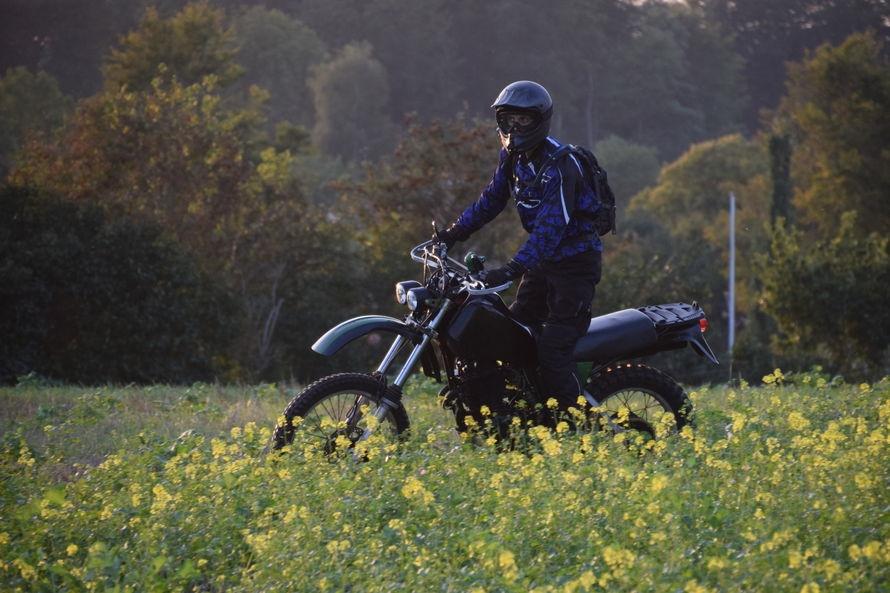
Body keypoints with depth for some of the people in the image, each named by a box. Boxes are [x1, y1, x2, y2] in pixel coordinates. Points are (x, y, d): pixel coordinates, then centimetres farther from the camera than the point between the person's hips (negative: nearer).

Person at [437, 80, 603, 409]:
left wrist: (513, 269, -42)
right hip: (543, 261, 9)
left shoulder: (558, 165, -24)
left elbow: (551, 227, -32)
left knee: (552, 348, -17)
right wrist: (453, 233, 1)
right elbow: (491, 199, 14)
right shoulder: (512, 157, 5)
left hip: (576, 261, -9)